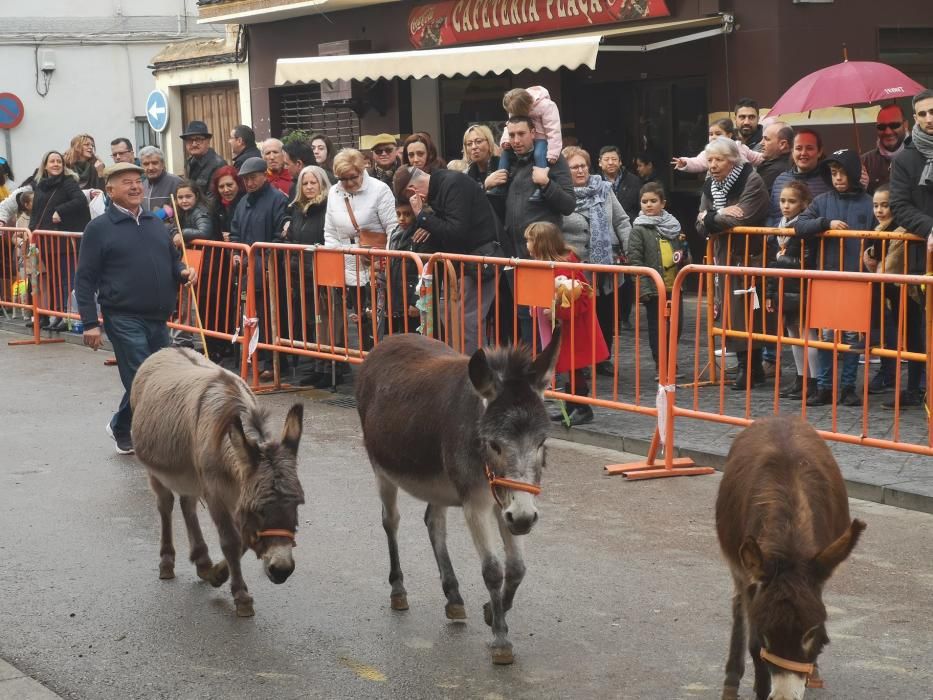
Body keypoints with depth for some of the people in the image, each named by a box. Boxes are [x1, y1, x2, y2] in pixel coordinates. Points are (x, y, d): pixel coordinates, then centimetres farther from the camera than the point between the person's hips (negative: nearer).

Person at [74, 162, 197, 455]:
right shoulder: (99, 228, -3)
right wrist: (90, 323, -11)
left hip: (158, 318, 6)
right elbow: (85, 279, -4)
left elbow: (172, 260, 26)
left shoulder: (155, 223, 15)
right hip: (124, 318, -6)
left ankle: (123, 429, 30)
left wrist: (183, 271, 2)